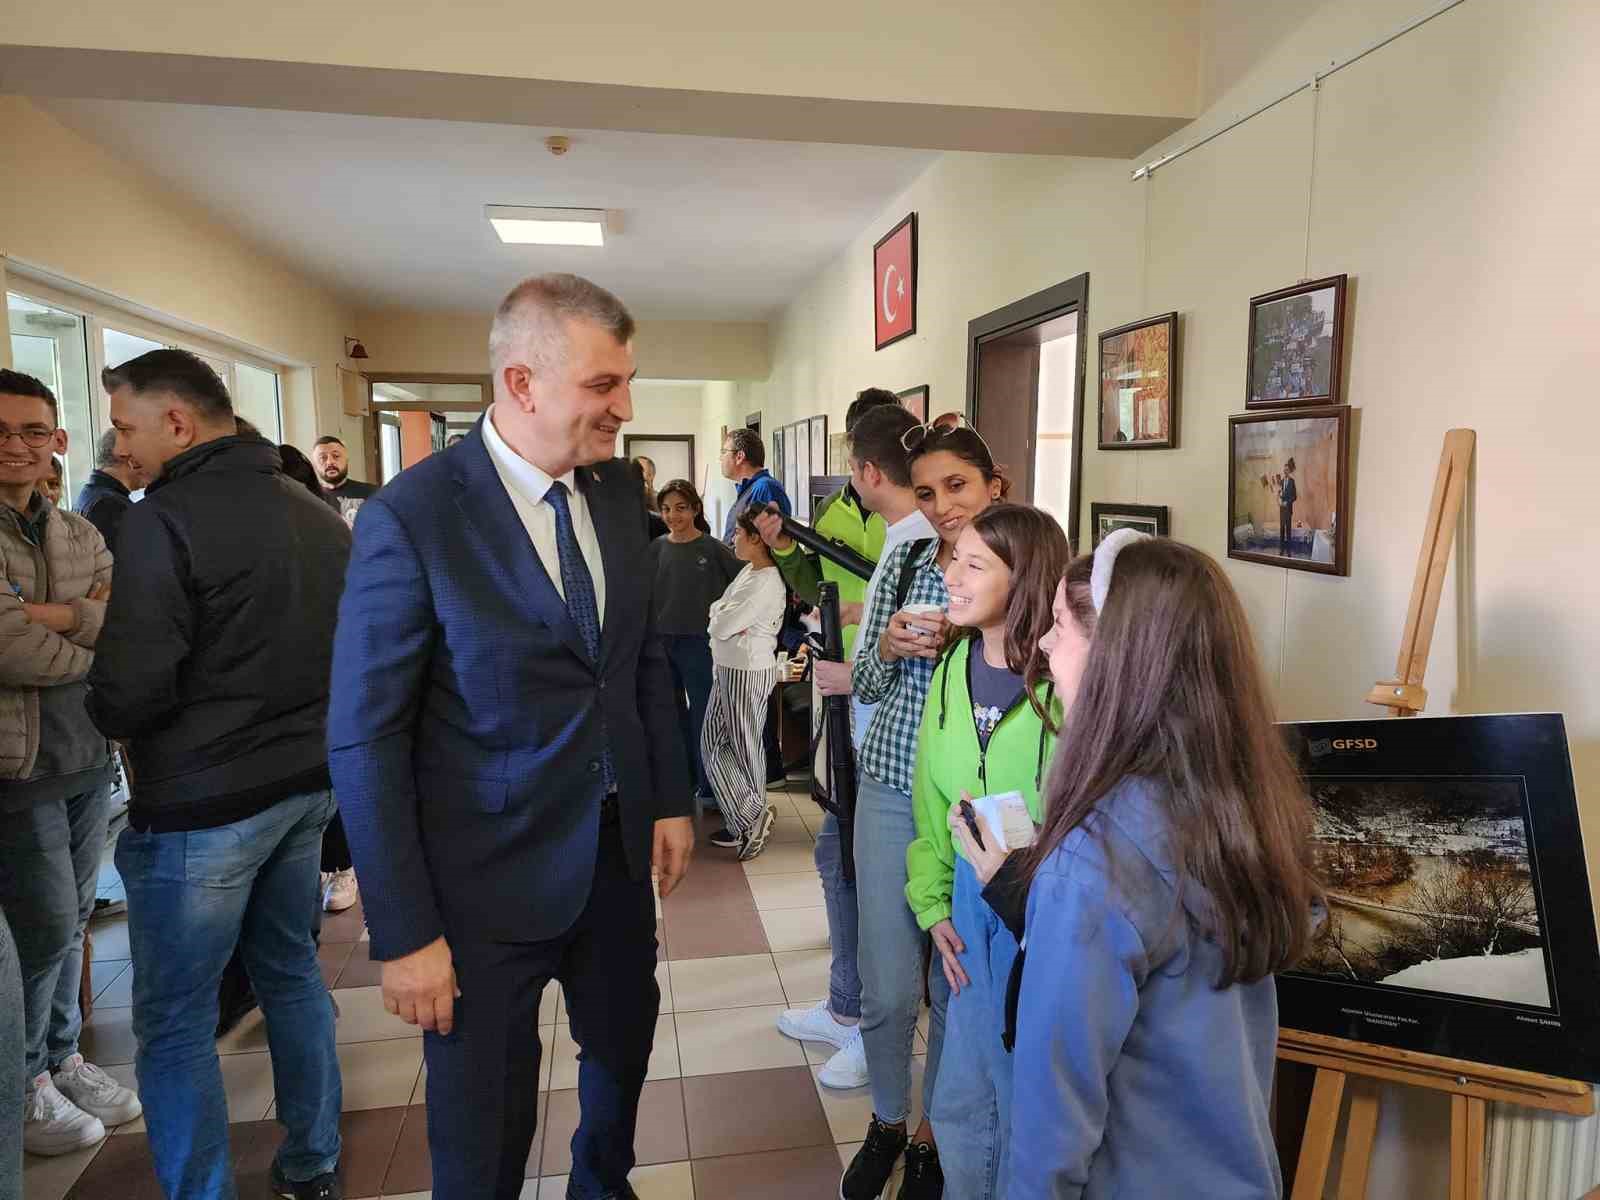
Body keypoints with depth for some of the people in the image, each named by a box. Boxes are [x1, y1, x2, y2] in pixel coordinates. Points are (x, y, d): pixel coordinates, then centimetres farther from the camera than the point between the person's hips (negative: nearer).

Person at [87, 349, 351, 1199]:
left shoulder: (166, 518, -17)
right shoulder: (317, 513, 6)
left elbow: (128, 696, -18)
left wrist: (111, 716, 2)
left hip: (201, 802, -7)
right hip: (305, 780, 8)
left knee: (176, 1022, 7)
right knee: (291, 970, 20)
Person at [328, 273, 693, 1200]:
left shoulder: (618, 491, -1)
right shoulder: (412, 516, -19)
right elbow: (365, 740, -16)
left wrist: (671, 797, 9)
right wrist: (404, 934, -14)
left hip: (619, 848, 6)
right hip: (491, 878, -5)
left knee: (624, 1045, 26)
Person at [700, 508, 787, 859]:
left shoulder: (767, 583, -22)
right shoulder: (748, 571, 9)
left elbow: (721, 628, -20)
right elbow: (717, 613, 13)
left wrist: (721, 617, -1)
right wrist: (725, 615, -6)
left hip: (749, 672, -10)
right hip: (729, 668, 10)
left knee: (744, 747, 1)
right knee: (712, 742, 13)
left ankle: (751, 817, 12)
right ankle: (747, 820, 18)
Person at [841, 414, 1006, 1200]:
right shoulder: (902, 564, 2)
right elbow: (865, 686, 8)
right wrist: (888, 648, -13)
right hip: (891, 791, 2)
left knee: (957, 983, 13)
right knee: (889, 988, 6)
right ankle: (887, 1121, 36)